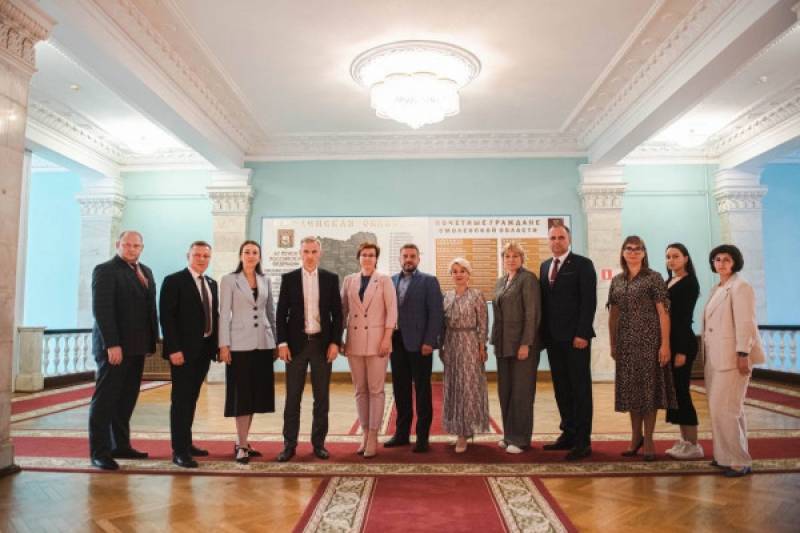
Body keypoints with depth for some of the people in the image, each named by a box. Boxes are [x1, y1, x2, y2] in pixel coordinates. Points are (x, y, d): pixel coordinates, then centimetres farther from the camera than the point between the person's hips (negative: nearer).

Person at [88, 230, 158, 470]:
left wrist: (152, 340, 7)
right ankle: (99, 451, 7)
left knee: (127, 399, 10)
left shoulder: (145, 272, 15)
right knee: (105, 399, 0)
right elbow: (101, 309, -14)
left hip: (136, 346, 7)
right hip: (114, 346, -7)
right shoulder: (105, 270, -6)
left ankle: (120, 445, 19)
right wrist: (111, 344, -21)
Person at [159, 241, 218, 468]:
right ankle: (179, 450, 2)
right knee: (181, 399, -3)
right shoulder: (173, 281, -6)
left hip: (205, 349, 6)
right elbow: (167, 317, -12)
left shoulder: (211, 283, 14)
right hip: (183, 350, -6)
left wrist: (216, 345, 7)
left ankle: (186, 443, 24)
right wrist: (173, 349, -19)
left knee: (192, 398, 14)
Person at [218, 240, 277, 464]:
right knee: (241, 395, -1)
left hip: (263, 343, 4)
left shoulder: (265, 281, 11)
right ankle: (242, 446, 6)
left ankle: (242, 442, 20)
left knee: (255, 394, 8)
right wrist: (224, 345, -11)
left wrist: (275, 341, 11)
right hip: (240, 344, -4)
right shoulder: (229, 280, 0)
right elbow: (224, 314, -5)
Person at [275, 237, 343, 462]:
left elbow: (337, 313, 4)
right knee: (292, 397, 4)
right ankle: (289, 444, 13)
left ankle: (318, 442, 17)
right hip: (296, 343, 0)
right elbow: (281, 313, 2)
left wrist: (335, 342, -4)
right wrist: (282, 343, -6)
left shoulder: (331, 278, 4)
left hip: (322, 343, 1)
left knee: (321, 397, 6)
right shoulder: (288, 278, 3)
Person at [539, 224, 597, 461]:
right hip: (553, 338, 6)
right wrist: (543, 333, 6)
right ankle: (568, 434, 19)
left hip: (575, 337, -6)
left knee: (580, 388, 1)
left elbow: (589, 301, -10)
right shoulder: (544, 266, 15)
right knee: (561, 388, 10)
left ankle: (583, 441, 7)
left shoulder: (583, 264, -4)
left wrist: (582, 334, -16)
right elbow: (543, 301, 13)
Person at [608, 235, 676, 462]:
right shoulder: (617, 280, 10)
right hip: (625, 341, 4)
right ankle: (636, 436, 24)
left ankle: (648, 440, 14)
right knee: (630, 387, 10)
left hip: (648, 339, -4)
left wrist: (665, 344, -14)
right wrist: (612, 344, 8)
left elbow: (663, 313, -8)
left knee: (649, 386, 1)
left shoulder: (653, 278, -4)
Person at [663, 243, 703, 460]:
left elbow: (685, 318, -14)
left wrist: (681, 351, -17)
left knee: (681, 391, -4)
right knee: (674, 391, 10)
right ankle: (684, 441, 19)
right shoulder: (668, 282, 14)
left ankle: (693, 445, 5)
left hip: (682, 342, -8)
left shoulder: (689, 283, -8)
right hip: (669, 341, 8)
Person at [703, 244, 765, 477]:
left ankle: (739, 461, 3)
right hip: (715, 357, 8)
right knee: (719, 408, 13)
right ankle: (725, 455, 22)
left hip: (732, 357, -8)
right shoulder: (717, 289, 16)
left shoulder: (740, 287, -8)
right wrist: (706, 354, 13)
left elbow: (745, 323, -16)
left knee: (726, 409, -7)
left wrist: (743, 355, -21)